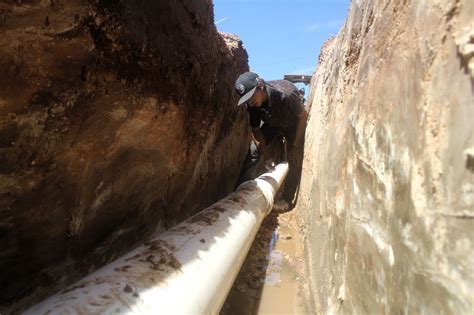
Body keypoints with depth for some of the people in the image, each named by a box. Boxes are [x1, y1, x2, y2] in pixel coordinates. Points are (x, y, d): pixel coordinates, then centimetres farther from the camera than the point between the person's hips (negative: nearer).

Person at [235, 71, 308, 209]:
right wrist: (265, 151, -21)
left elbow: (304, 115, -25)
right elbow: (256, 130, -12)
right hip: (272, 124, 4)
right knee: (254, 151, -12)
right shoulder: (252, 104, -26)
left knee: (295, 160, -12)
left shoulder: (285, 94, -41)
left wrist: (296, 144, -21)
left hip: (293, 124, -3)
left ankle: (286, 199, 0)